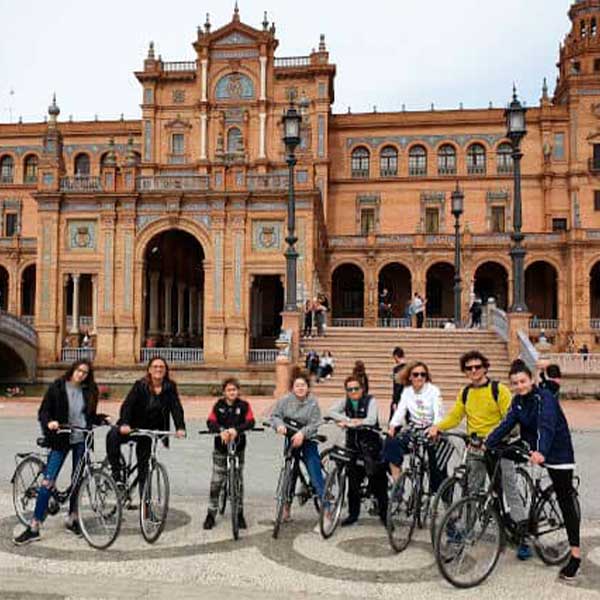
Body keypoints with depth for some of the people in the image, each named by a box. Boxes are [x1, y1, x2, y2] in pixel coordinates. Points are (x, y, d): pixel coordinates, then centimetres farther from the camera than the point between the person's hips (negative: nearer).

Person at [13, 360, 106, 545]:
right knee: (47, 481, -6)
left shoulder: (89, 391, 5)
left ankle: (72, 519, 25)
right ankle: (34, 528, -1)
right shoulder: (57, 387, -3)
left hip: (81, 440, 3)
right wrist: (49, 423, -22)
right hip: (61, 439, -2)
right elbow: (43, 411, -3)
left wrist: (101, 419, -5)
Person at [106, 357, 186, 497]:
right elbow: (127, 405, -19)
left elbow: (176, 408, -13)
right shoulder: (140, 385, -10)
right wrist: (124, 424, -37)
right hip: (132, 427, -2)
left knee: (143, 466, 6)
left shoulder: (170, 388, -4)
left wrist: (180, 427, -30)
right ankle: (116, 474, -21)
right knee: (112, 436, -31)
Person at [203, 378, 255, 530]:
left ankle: (240, 514, 19)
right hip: (220, 447, 0)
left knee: (238, 481, 6)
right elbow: (210, 422, -11)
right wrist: (221, 431, -31)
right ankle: (211, 514, 12)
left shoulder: (244, 405, -1)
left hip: (238, 447, 0)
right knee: (216, 482, 1)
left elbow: (250, 422, -15)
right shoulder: (218, 405, 1)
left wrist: (236, 429, -31)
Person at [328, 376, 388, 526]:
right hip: (353, 444, 4)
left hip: (371, 444, -4)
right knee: (353, 480, 6)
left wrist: (348, 423, -27)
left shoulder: (370, 401, -7)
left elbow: (371, 420, -21)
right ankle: (353, 514, 19)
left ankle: (384, 515, 8)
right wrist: (348, 420, -22)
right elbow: (331, 411, -8)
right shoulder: (345, 402, 5)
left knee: (378, 481, -2)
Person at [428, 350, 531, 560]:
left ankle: (523, 537, 5)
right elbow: (454, 416, 6)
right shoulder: (464, 393, 8)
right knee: (470, 492, 10)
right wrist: (438, 427, -12)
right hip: (475, 449, 4)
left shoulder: (499, 389, -7)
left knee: (511, 491, -1)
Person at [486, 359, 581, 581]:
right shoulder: (518, 401, 0)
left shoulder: (545, 397, -21)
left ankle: (575, 554, 2)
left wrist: (541, 452, -52)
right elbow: (506, 424, -7)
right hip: (533, 448, 7)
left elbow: (546, 427, -35)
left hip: (557, 452, -7)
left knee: (565, 500, -3)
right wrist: (485, 444, -19)